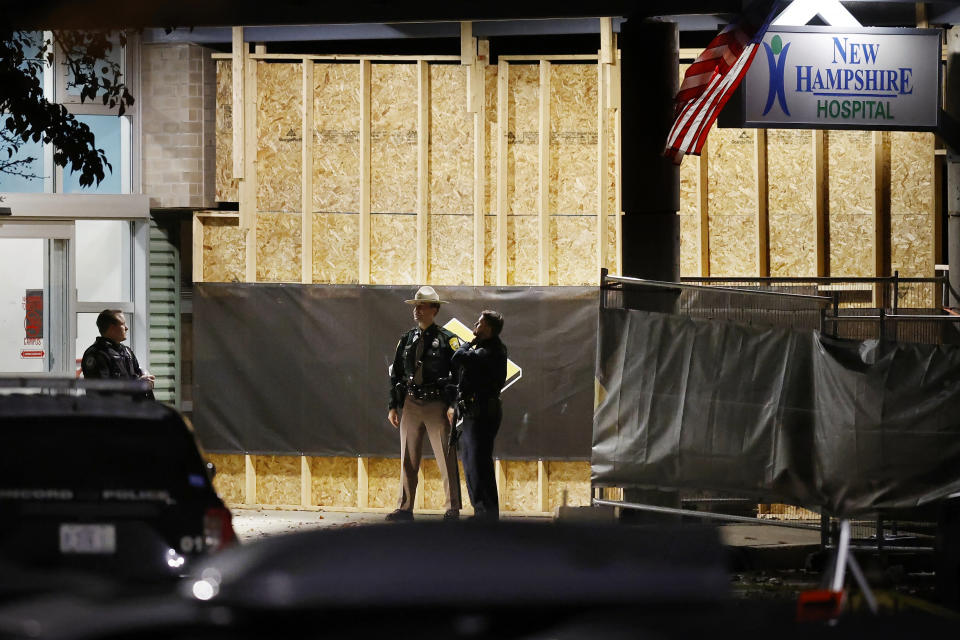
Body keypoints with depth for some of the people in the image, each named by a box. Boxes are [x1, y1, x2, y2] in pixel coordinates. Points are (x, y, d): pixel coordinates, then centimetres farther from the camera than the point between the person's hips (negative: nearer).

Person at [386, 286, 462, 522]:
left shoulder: (447, 340, -1)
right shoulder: (406, 340, 13)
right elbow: (396, 374, 16)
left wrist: (454, 405, -13)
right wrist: (393, 406, 9)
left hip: (437, 405, -5)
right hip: (410, 405, 5)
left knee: (446, 460, -3)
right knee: (408, 460, 7)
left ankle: (452, 509, 1)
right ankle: (405, 509, 12)